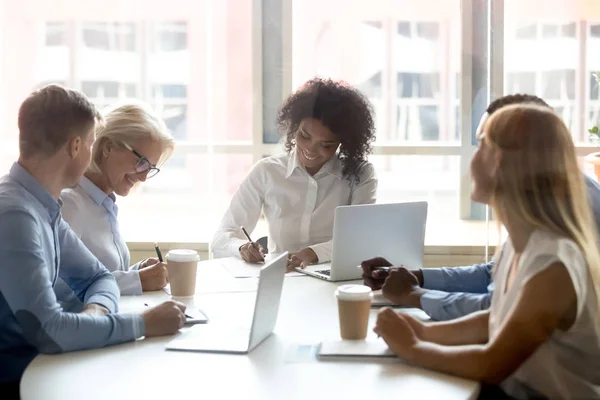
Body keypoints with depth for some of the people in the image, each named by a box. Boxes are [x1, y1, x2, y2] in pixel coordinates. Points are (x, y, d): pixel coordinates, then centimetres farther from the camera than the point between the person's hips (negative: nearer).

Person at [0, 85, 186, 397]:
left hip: (35, 366, 8)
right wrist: (143, 324, -20)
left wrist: (97, 309, -9)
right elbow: (46, 329, -28)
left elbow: (98, 277, 14)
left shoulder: (44, 208, 6)